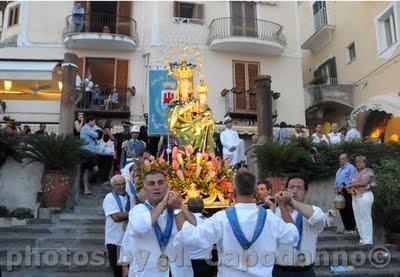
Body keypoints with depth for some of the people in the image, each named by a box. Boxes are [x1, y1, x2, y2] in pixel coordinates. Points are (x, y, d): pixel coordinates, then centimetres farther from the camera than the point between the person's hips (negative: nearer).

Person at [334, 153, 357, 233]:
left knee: (349, 210, -7)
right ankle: (346, 227, 15)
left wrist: (342, 187, -17)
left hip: (347, 191, -8)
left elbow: (351, 180, -13)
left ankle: (352, 228, -2)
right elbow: (336, 181, 25)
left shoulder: (351, 168, -2)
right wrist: (335, 188, 7)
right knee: (342, 210, 8)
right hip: (340, 192, 8)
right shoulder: (339, 170, 24)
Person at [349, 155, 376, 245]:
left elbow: (364, 181, -13)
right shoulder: (357, 173, 23)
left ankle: (367, 240, -2)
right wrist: (351, 187, -2)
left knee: (365, 218, -6)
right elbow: (353, 183, 20)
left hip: (365, 196, -8)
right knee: (358, 218, 7)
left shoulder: (368, 171, 0)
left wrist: (353, 184, -1)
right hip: (355, 196, 8)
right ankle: (363, 238, 13)